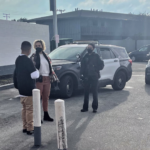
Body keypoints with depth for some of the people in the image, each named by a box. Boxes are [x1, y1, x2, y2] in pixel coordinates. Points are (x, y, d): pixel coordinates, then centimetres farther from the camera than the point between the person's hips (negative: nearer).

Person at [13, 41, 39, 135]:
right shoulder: (28, 61, -19)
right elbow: (35, 75, -22)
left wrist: (17, 85, 23)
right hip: (29, 90, -8)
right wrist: (36, 70, -1)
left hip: (21, 89, 8)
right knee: (29, 109, -1)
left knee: (24, 108, 16)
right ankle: (29, 129, 4)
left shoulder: (18, 60, 8)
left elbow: (16, 74, 16)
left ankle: (25, 127, 23)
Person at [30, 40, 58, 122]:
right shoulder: (33, 57, 0)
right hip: (39, 79, -5)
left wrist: (55, 76, 13)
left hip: (47, 79, 6)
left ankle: (46, 115, 21)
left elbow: (50, 67, 19)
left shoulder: (46, 56, 16)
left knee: (46, 98, 11)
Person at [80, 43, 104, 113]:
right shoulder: (85, 57, 10)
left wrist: (96, 69, -11)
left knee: (95, 92, 3)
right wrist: (82, 74, -3)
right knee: (86, 92, 7)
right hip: (86, 77, 3)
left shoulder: (96, 56, 2)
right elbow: (82, 66, 9)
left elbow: (101, 65, 1)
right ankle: (85, 107, 15)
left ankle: (95, 107, 10)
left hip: (94, 77, -3)